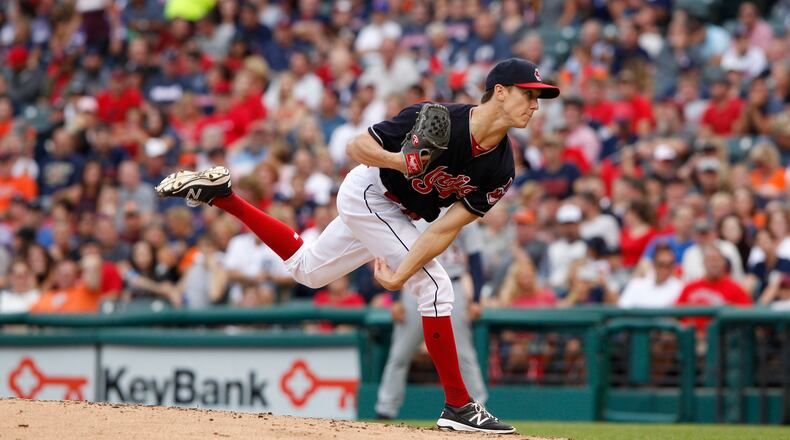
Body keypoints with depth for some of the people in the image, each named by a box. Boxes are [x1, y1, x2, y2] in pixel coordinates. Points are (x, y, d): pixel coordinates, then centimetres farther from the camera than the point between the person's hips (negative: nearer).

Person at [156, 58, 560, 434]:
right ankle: (458, 406, -9)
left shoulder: (500, 170, -13)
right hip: (369, 192, -8)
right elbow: (355, 147, -22)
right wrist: (398, 161, -41)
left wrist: (402, 276, -22)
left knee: (307, 269, 23)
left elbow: (446, 229, -14)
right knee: (436, 288, -16)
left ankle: (221, 195, 28)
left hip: (393, 213, 8)